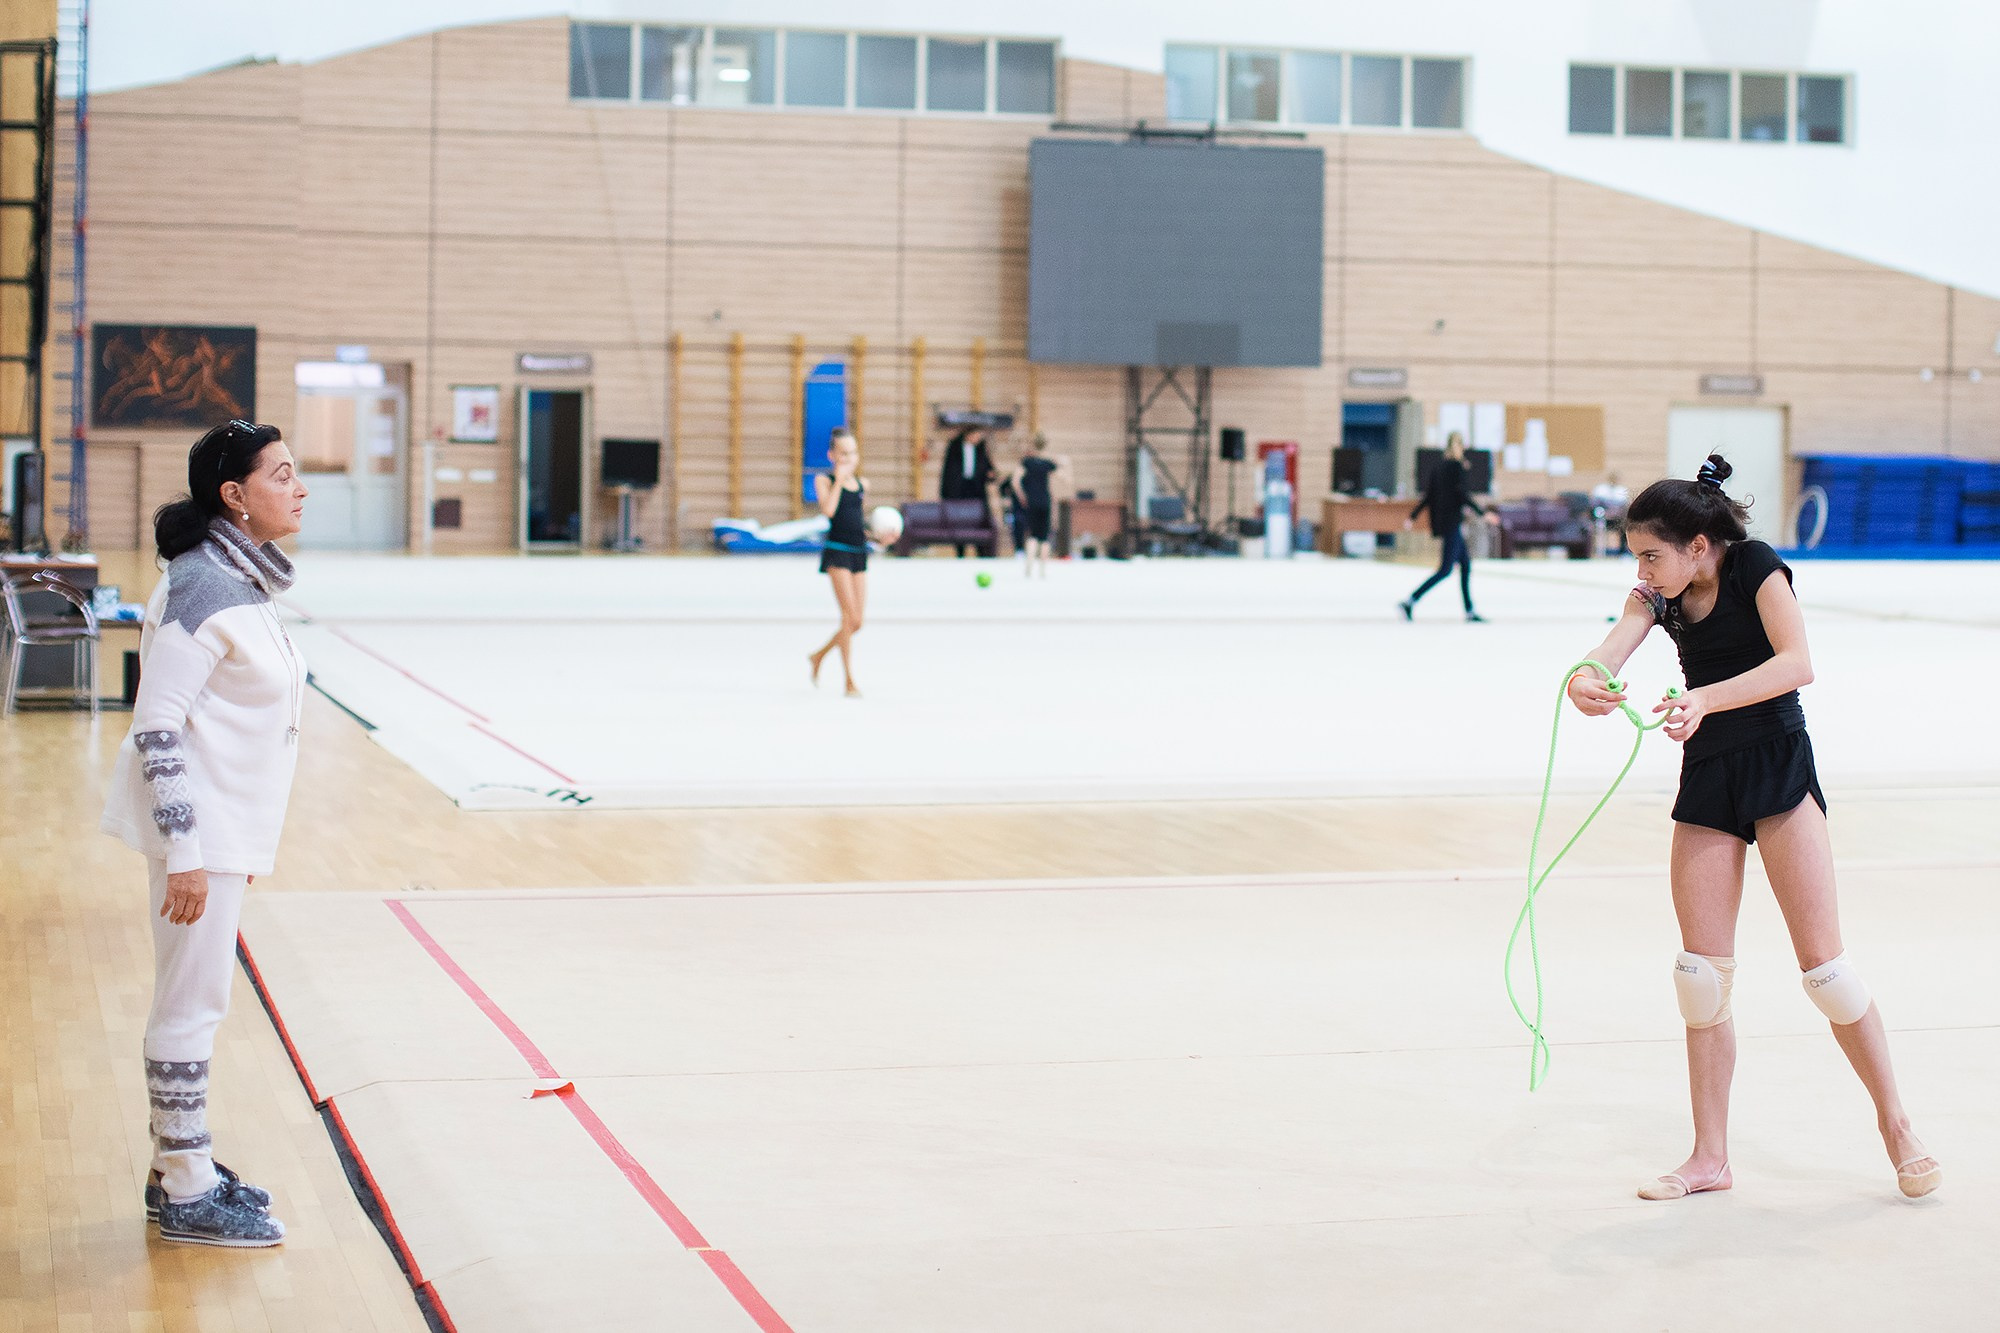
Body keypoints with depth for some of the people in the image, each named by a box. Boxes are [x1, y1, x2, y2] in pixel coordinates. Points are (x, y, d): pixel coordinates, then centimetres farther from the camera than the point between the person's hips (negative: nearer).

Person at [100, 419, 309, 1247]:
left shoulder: (242, 580, 10)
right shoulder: (204, 585, -19)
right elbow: (156, 726, -21)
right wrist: (184, 852, -22)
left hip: (225, 828, 9)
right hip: (199, 830, -9)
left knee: (194, 1001, 16)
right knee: (192, 1006, -1)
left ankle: (179, 1170, 26)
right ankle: (186, 1195, 7)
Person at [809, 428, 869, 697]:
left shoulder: (862, 484, 14)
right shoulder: (824, 481, -1)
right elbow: (828, 510, -19)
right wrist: (839, 480, -15)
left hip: (859, 552, 6)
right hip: (837, 551, -6)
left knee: (856, 622, 5)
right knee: (850, 616, -14)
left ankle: (820, 655, 30)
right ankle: (850, 681, -9)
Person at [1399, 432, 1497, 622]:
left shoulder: (1439, 466, 11)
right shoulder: (1456, 466, -13)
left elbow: (1428, 495, 12)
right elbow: (1462, 494, -17)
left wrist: (1413, 517, 15)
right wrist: (1483, 514, -13)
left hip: (1441, 520, 9)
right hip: (1452, 522, -9)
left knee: (1466, 564, 14)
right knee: (1445, 569, -8)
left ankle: (1469, 611, 15)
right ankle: (1410, 602, -15)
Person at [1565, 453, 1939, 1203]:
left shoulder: (1756, 567, -13)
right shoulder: (1659, 593, 3)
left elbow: (1798, 663, -27)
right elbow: (1612, 649, -13)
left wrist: (1706, 699, -41)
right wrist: (1585, 679, -38)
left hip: (1777, 767, -5)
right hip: (1705, 778, 5)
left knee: (1823, 964, -7)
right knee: (1701, 973, 2)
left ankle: (1895, 1126, 9)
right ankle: (1710, 1158, 9)